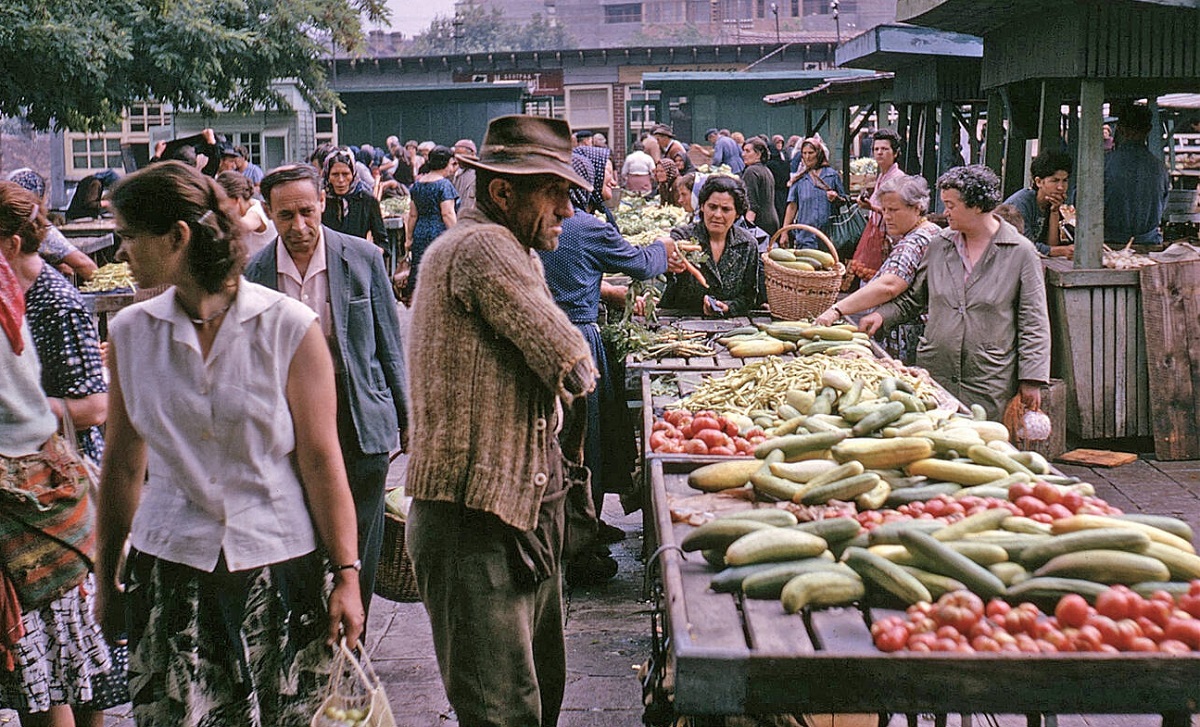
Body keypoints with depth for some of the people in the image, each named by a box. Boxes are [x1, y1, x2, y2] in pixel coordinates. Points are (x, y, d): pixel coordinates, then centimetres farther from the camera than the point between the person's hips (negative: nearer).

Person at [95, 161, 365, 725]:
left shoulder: (289, 327, -7)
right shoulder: (130, 331, 3)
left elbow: (322, 461, -6)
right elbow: (123, 466, 9)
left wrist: (346, 575, -7)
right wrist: (105, 580, 12)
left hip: (279, 570, -2)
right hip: (167, 573, 2)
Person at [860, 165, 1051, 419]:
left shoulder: (1021, 253, -3)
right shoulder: (938, 245, 9)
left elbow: (1033, 323, -2)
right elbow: (912, 298, 20)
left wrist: (1031, 379, -6)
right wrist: (882, 314, 3)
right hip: (934, 373, 4)